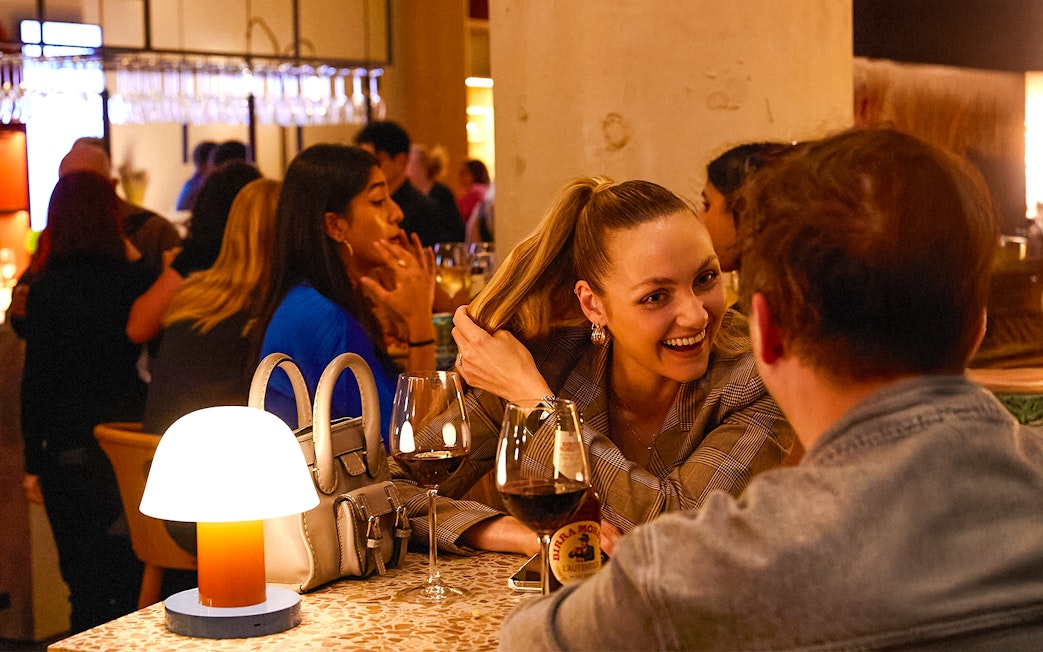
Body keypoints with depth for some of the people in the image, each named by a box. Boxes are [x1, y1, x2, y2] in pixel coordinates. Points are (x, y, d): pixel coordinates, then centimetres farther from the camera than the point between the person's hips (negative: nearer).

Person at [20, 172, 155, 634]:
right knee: (135, 580, 13)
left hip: (73, 450, -2)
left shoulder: (47, 289, -9)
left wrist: (33, 463, 1)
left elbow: (35, 380, -7)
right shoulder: (136, 278, -3)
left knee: (86, 584, 5)